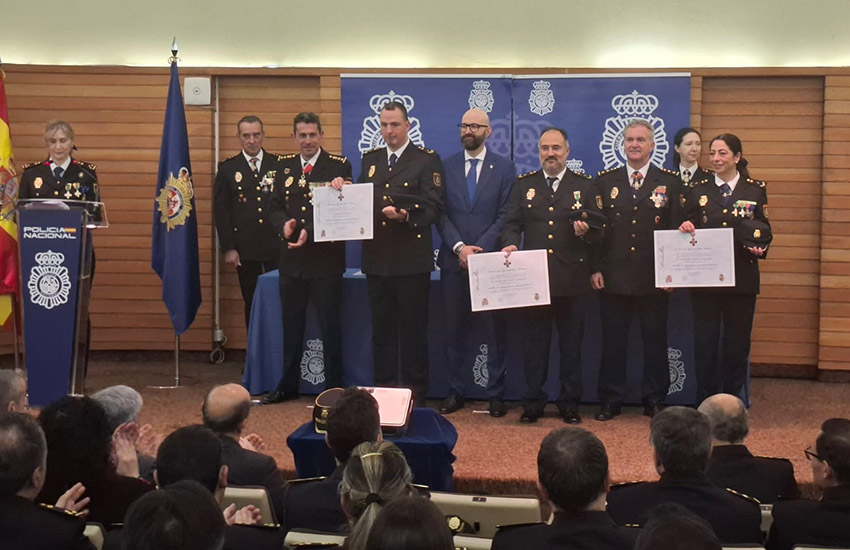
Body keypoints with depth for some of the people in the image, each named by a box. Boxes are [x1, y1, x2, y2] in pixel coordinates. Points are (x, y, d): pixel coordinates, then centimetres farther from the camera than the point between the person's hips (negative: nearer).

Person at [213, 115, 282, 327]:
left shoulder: (278, 164, 6)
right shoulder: (227, 168, 5)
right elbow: (221, 211, 3)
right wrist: (228, 248, -4)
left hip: (276, 246, 0)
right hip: (245, 248, 0)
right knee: (252, 303, 6)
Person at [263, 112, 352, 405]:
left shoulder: (339, 166, -5)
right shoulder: (285, 165, 10)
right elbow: (275, 207, 10)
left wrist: (309, 232, -23)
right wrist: (284, 225, -11)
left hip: (325, 259, -5)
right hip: (291, 259, 5)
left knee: (330, 326, 3)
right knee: (291, 325, 14)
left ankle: (333, 388, 13)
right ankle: (288, 385, 25)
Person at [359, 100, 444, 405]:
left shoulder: (427, 160, -1)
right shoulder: (370, 160, 15)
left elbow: (433, 208, -9)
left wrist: (406, 216, -25)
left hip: (412, 260, -5)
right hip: (377, 259, 5)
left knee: (413, 330, 2)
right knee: (381, 329, 10)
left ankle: (415, 392, 10)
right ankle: (382, 389, 18)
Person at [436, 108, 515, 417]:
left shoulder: (504, 168, 4)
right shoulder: (446, 167, 9)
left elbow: (505, 215, -3)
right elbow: (441, 213, 3)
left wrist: (480, 250, -12)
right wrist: (459, 247, -11)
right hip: (453, 261, 2)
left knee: (495, 331, 2)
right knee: (454, 330, 6)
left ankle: (495, 394, 8)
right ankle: (455, 392, 14)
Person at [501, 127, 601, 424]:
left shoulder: (585, 185, 8)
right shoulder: (524, 184, 11)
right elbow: (512, 224, 7)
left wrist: (586, 230, -16)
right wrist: (511, 244, -13)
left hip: (572, 277, -1)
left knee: (571, 343, 5)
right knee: (534, 342, 5)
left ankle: (570, 403, 14)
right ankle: (533, 402, 13)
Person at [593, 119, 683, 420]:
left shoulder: (670, 182, 4)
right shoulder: (605, 181, 8)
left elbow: (677, 228, 2)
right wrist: (596, 268, -1)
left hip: (654, 279, -1)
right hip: (614, 277, 1)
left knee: (655, 340, 6)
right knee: (613, 340, 6)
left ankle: (654, 400, 16)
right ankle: (610, 400, 13)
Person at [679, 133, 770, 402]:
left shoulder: (756, 190, 6)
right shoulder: (697, 190, 8)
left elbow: (764, 230, 6)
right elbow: (688, 229, 9)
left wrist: (759, 247, -14)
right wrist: (685, 228, -14)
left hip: (742, 277, 0)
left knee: (737, 342, 4)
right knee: (704, 342, 2)